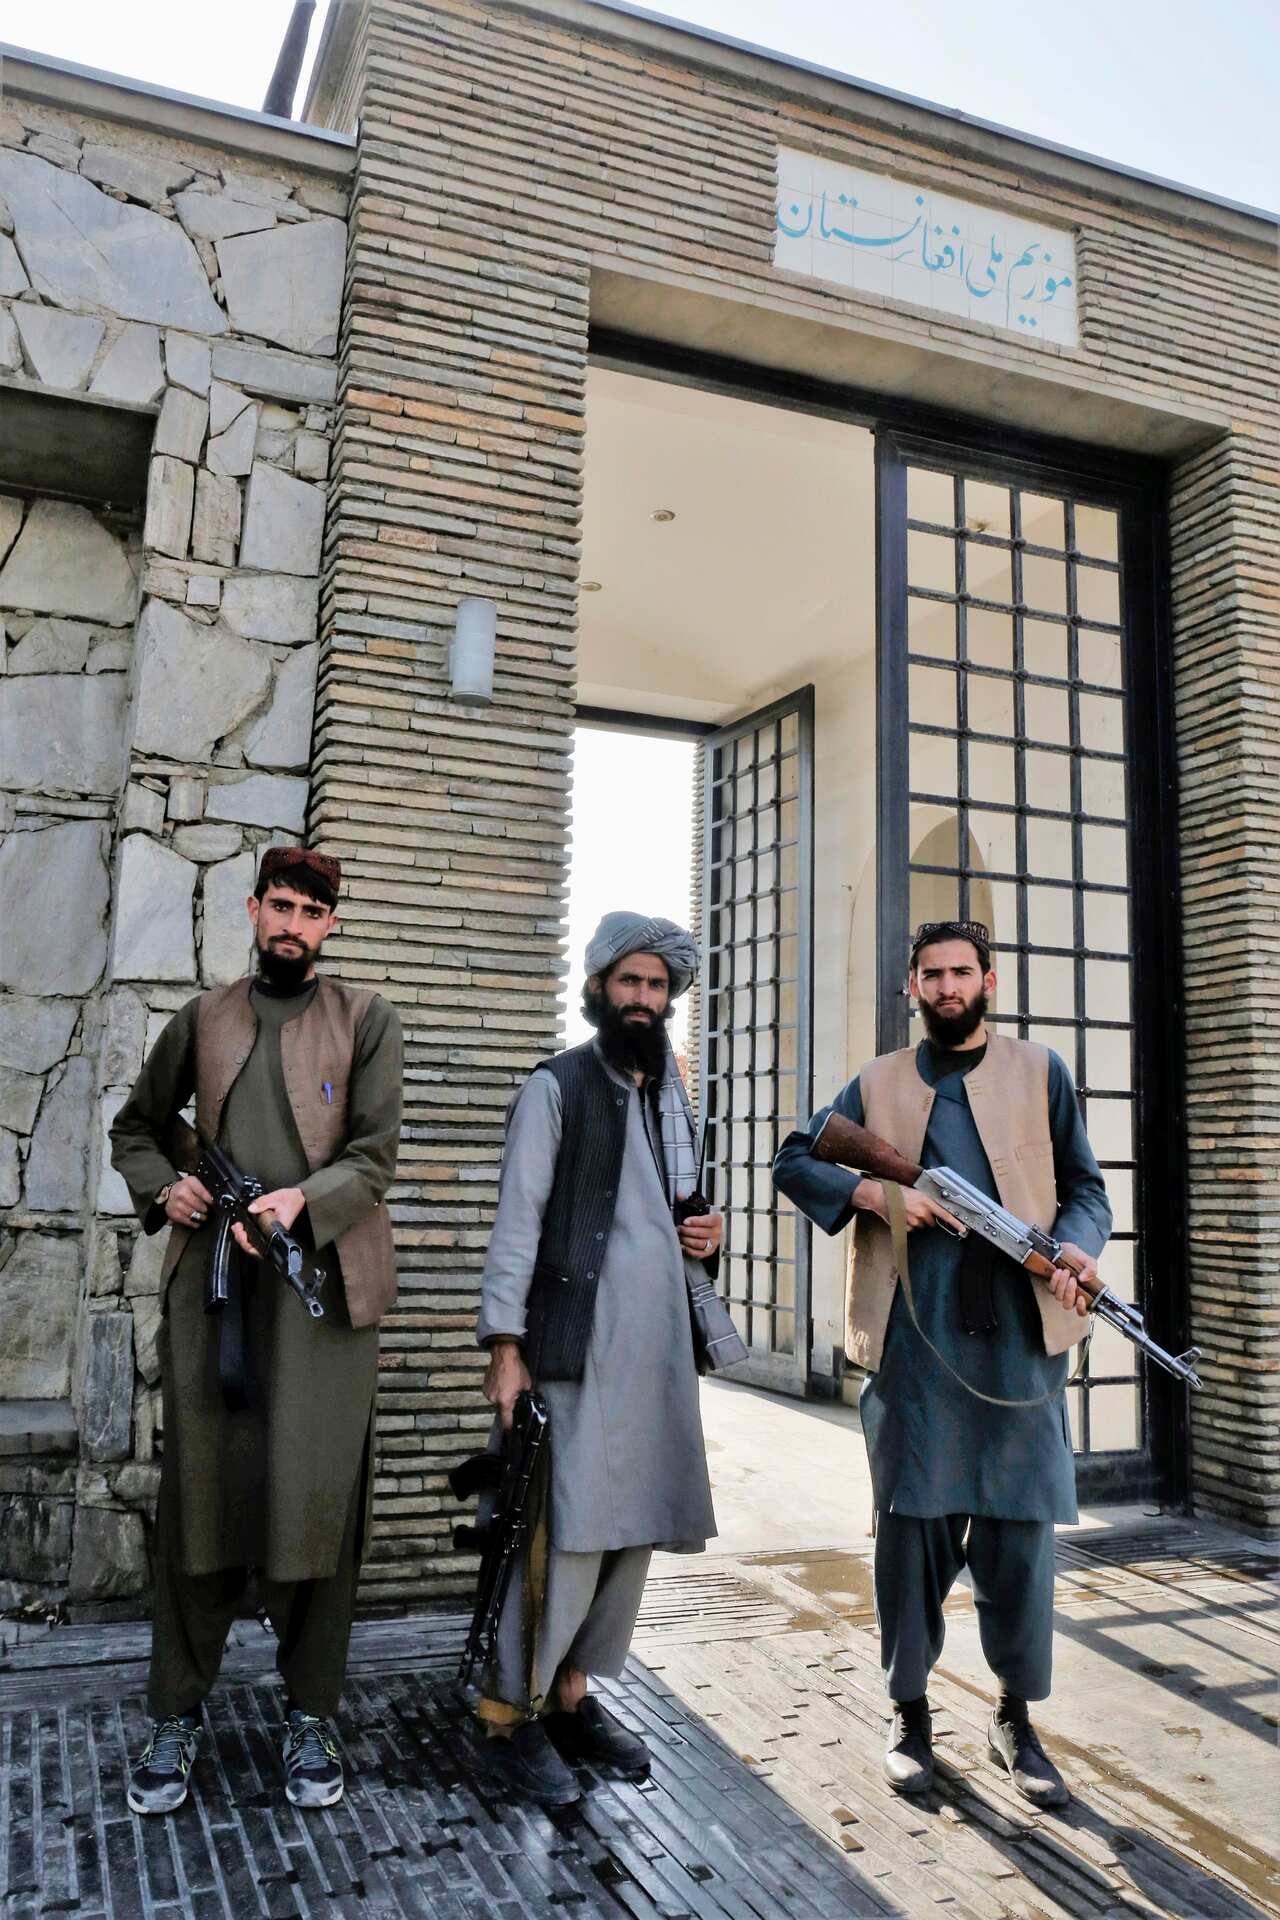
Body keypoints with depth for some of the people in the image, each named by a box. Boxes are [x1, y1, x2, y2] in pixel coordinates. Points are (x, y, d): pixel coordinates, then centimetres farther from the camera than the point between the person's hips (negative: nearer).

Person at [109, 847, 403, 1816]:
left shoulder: (366, 1021, 7)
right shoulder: (204, 1018, 14)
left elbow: (376, 1156, 0)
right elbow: (135, 1128, 23)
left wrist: (303, 1200, -18)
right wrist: (164, 1188, 2)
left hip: (322, 1284, -2)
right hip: (211, 1279, 2)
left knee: (317, 1499, 1)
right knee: (199, 1496, 6)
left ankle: (310, 1717, 17)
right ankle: (178, 1716, 21)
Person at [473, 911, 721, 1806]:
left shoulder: (675, 1096, 17)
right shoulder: (557, 1086, -3)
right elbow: (518, 1220, -7)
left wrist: (709, 1236, 5)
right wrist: (505, 1347, -13)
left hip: (660, 1351, 7)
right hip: (577, 1351, -7)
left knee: (635, 1529, 11)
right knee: (568, 1531, -6)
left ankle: (572, 1691, 27)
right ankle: (513, 1714, 12)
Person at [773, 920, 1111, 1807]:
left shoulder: (1040, 1074, 11)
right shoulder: (878, 1084, 12)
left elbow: (1087, 1187, 10)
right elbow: (794, 1159, 12)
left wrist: (1075, 1248, -11)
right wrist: (870, 1193, -7)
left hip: (1020, 1335, 0)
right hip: (913, 1338, 0)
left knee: (1021, 1525, 5)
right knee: (912, 1521, 5)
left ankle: (1016, 1718, 24)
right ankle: (911, 1711, 23)